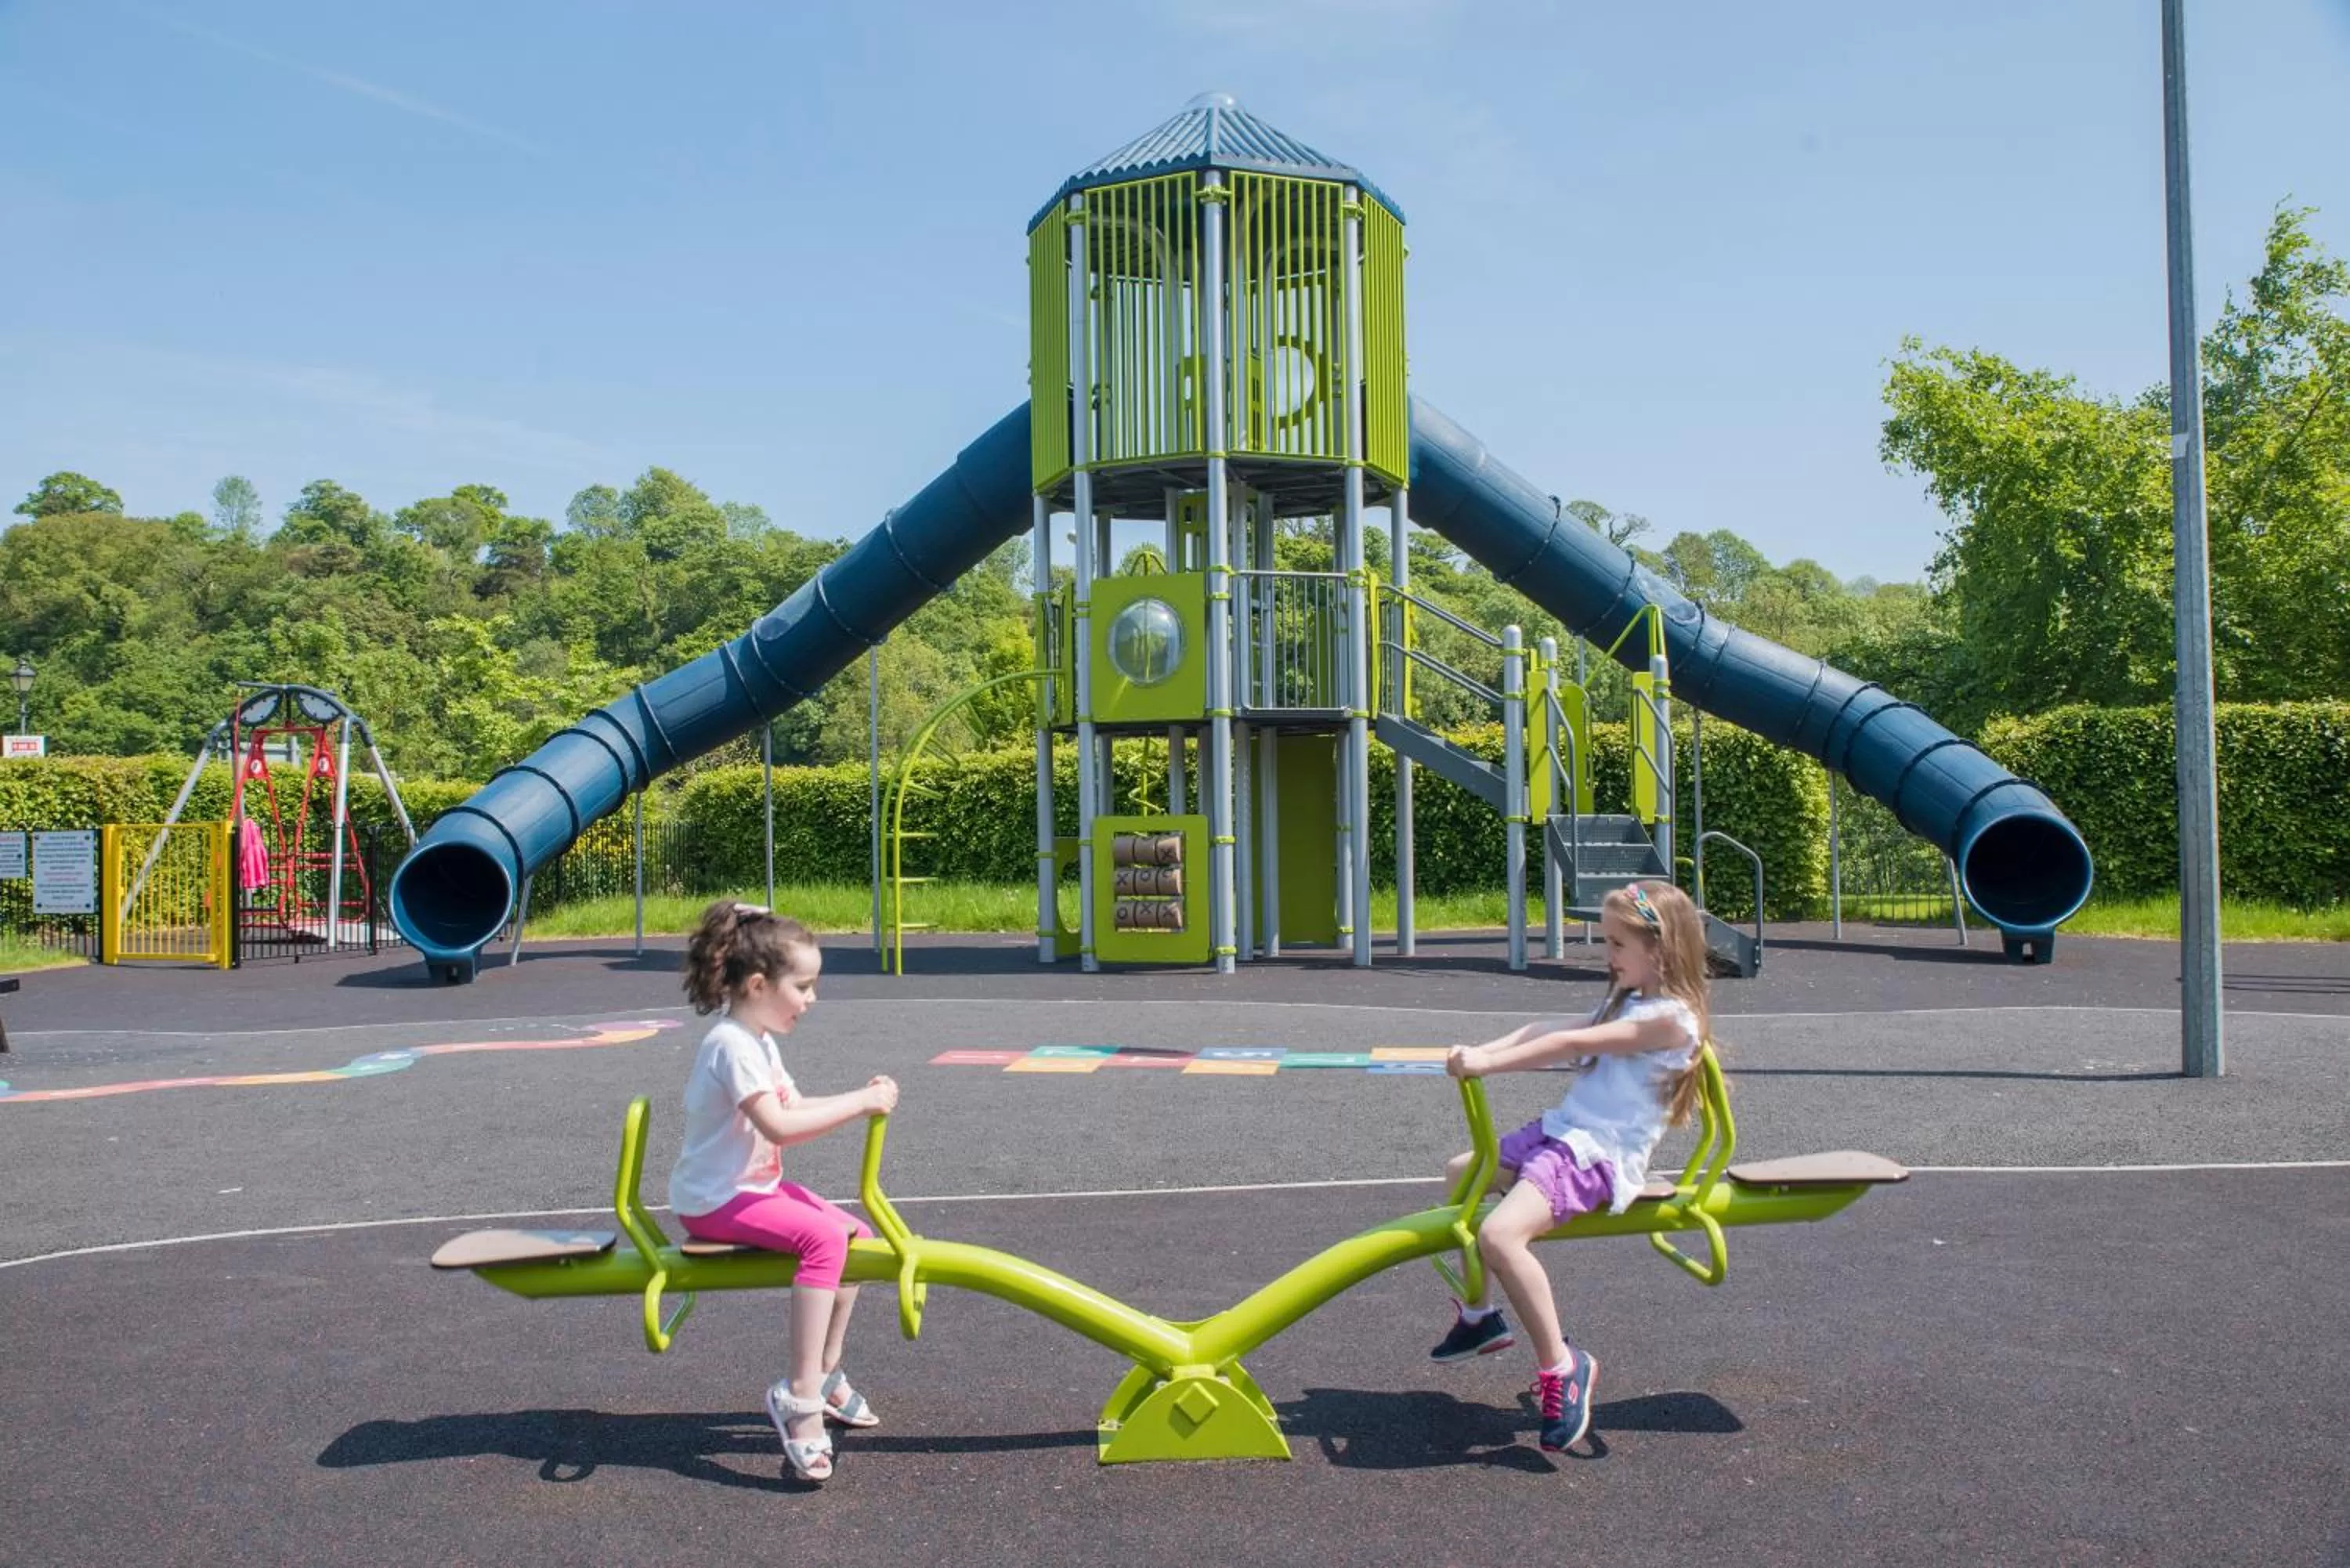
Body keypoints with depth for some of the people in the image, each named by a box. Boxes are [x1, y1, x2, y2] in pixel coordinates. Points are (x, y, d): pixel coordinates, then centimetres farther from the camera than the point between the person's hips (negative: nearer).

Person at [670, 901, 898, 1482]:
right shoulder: (733, 1045, -22)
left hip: (754, 1186, 11)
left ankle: (824, 1373, 20)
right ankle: (800, 1394, -25)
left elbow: (796, 1108, 14)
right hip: (715, 1200, -11)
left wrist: (859, 1100, -2)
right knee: (822, 1238, -29)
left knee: (856, 1234, 8)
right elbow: (779, 1126, -31)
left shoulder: (758, 1041, 12)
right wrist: (859, 1104, -26)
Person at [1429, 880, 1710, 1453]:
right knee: (1461, 1175, 22)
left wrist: (1489, 1063, -21)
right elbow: (1548, 1031, 5)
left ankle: (1561, 1365, -14)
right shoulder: (1625, 1002, 18)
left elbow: (1569, 1044, -21)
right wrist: (1481, 1051, -8)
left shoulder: (1671, 1018, -14)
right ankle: (1479, 1317, 32)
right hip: (1558, 1131, 11)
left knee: (1499, 1234, -30)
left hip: (1596, 1154, -11)